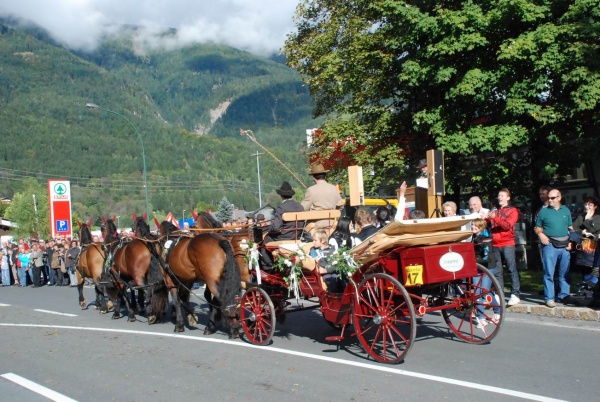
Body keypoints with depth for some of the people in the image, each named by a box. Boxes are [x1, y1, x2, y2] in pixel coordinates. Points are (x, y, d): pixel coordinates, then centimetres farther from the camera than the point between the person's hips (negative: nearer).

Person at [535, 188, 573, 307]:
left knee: (564, 272, 9)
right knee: (549, 272, -5)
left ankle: (564, 295, 20)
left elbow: (571, 228, 15)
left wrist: (571, 242, 3)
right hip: (550, 245, -3)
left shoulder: (566, 211, 11)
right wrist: (541, 234, -13)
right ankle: (549, 298, -3)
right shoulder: (544, 211, 4)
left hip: (564, 245, 3)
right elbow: (537, 228, 7)